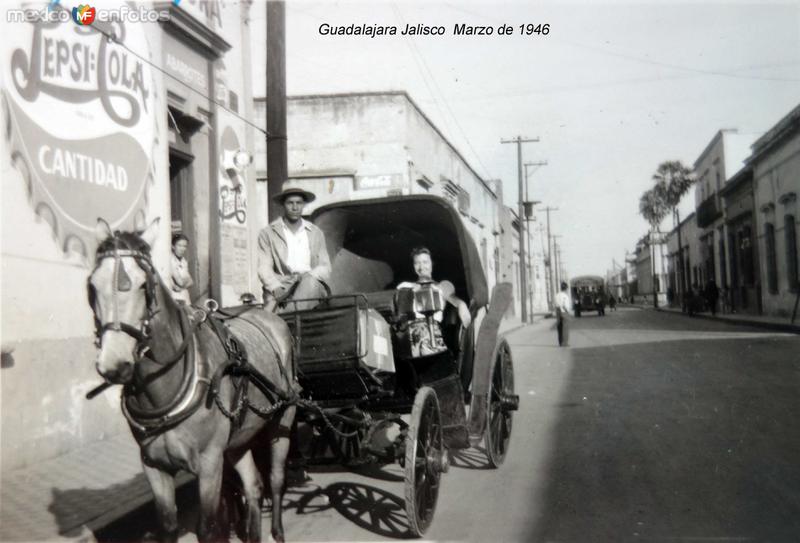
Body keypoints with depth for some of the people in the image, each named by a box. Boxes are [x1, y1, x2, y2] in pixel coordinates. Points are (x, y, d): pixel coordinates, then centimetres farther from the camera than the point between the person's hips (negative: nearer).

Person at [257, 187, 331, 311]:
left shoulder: (316, 233, 20)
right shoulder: (267, 233, 12)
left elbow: (325, 268, 13)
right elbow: (264, 268, 2)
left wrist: (307, 276, -11)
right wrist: (276, 288, -19)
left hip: (312, 284, 2)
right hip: (281, 284, -2)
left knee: (309, 281, -35)